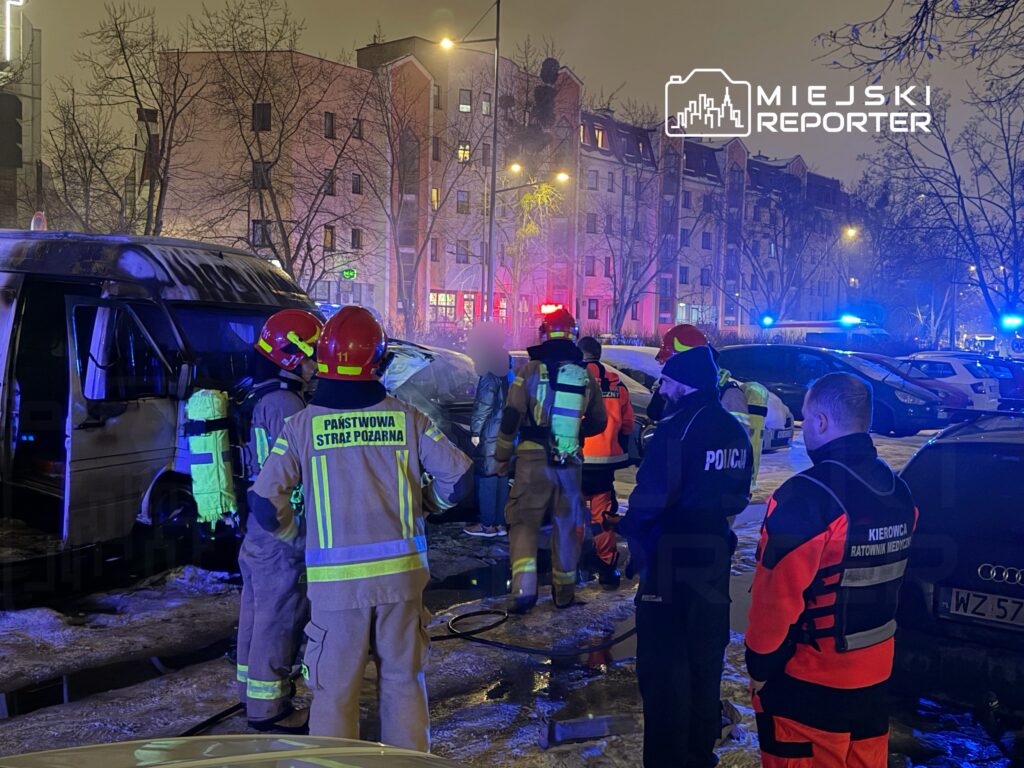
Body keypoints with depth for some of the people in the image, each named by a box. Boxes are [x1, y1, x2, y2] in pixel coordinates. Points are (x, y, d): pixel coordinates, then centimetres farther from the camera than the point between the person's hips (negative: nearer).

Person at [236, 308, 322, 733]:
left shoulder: (261, 397, 10)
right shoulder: (286, 404, -22)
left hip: (255, 529, 10)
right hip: (280, 536, -10)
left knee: (257, 611, 20)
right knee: (278, 619, 1)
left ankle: (252, 691, 34)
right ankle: (269, 709, 11)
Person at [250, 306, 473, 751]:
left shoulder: (302, 425, -6)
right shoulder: (406, 418, -3)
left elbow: (266, 501, -8)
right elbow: (457, 474, -1)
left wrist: (292, 533, 12)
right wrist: (433, 501, 19)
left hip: (335, 580, -1)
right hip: (401, 572, 2)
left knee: (334, 689, 11)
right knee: (403, 680, 17)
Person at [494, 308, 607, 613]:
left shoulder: (532, 369, -5)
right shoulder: (586, 376, 5)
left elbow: (511, 417, -7)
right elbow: (598, 423, 14)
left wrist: (502, 456, 3)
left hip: (533, 459, -3)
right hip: (570, 463, 3)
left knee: (524, 522, 4)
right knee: (567, 525, 15)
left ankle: (524, 586, -12)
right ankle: (564, 592, 26)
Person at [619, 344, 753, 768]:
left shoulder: (676, 427, -20)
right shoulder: (735, 430, 6)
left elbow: (650, 497, -22)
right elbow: (737, 495, 11)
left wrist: (628, 527, -4)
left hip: (670, 561, -8)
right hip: (714, 557, 8)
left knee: (663, 665, 3)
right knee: (705, 660, 19)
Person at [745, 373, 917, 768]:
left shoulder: (805, 497, -26)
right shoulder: (899, 492, 0)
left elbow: (776, 597, -22)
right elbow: (886, 578, 9)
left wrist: (759, 665, -10)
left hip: (807, 680, -7)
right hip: (875, 672, 7)